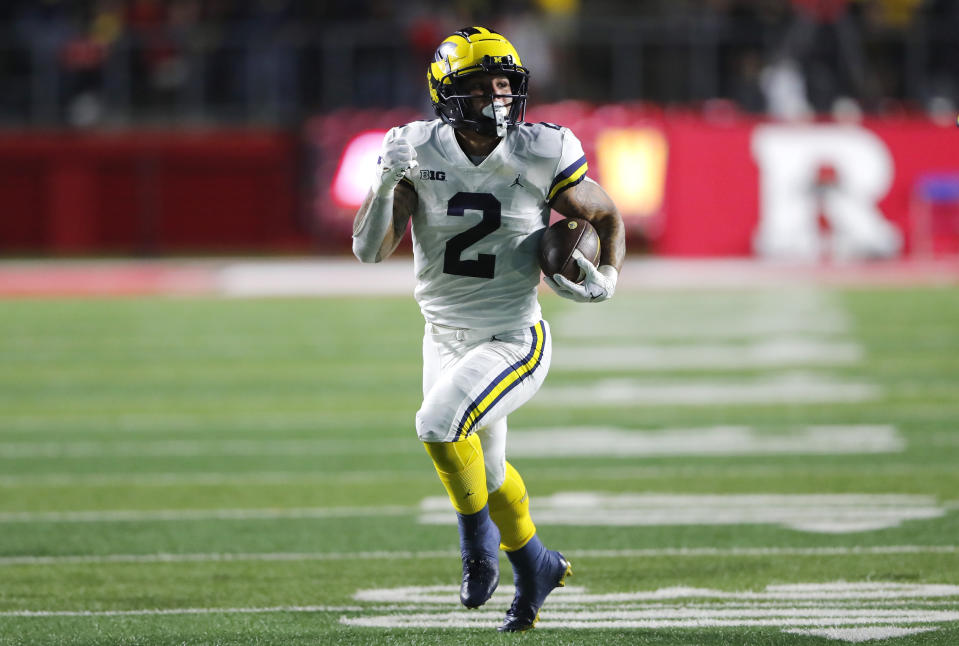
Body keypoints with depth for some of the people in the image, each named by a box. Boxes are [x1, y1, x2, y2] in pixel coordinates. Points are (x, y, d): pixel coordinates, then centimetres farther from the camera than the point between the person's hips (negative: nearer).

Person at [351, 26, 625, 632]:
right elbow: (370, 250, -16)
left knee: (439, 424, -27)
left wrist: (607, 278, -13)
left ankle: (479, 541, -2)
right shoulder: (419, 154, -11)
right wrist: (384, 187, -32)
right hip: (446, 338, 4)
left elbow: (609, 216, 3)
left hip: (512, 340, -4)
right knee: (487, 471, 20)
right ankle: (535, 567, 46)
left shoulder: (540, 158, -14)